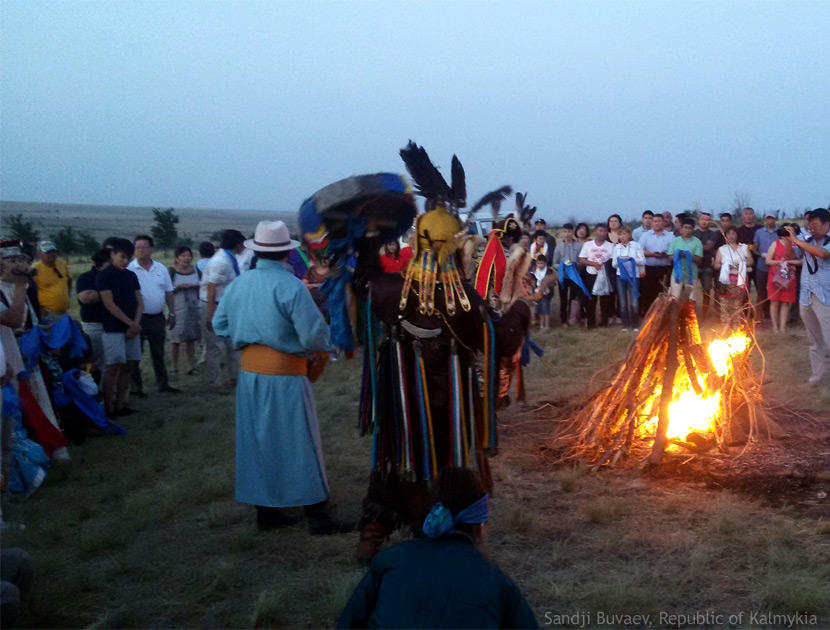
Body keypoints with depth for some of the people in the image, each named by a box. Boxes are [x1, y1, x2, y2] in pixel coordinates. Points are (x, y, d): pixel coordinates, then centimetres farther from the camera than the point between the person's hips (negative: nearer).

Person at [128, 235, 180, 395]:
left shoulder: (161, 269, 7)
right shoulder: (129, 270, -7)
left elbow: (168, 292, 14)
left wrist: (172, 313, 11)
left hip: (157, 317, 4)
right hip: (138, 317, -4)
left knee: (158, 353, 14)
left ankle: (163, 384, 23)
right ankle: (136, 386, 11)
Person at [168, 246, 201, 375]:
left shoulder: (195, 270, 10)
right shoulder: (171, 272, -3)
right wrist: (177, 287, -19)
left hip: (193, 308, 4)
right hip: (177, 309, -4)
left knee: (191, 338, 7)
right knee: (176, 340, -2)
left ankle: (192, 366, 12)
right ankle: (174, 368, 5)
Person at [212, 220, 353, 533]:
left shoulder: (239, 284, 5)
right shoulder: (289, 285, -16)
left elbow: (219, 323, 13)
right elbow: (313, 332, -19)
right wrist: (321, 349, 1)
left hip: (250, 370, 6)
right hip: (285, 372, -6)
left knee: (257, 440, 14)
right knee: (298, 442, 1)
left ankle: (265, 510, 22)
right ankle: (317, 515, 8)